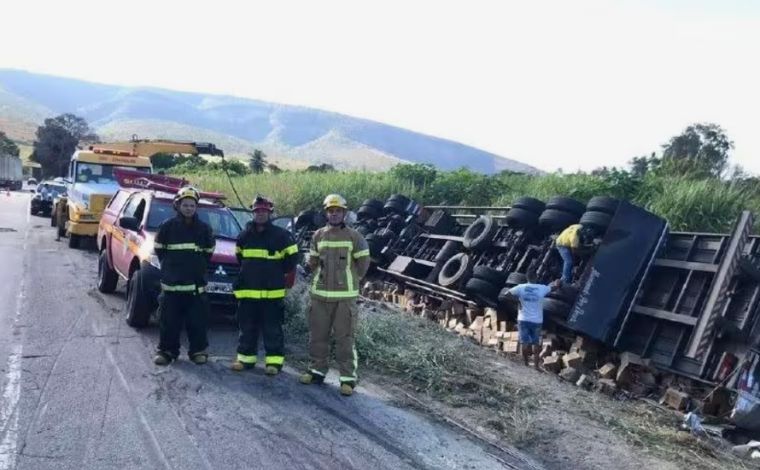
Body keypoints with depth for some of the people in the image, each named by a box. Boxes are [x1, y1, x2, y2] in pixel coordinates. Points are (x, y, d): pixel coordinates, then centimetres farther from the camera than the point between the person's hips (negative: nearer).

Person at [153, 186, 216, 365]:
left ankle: (198, 350, 13)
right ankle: (167, 350, 16)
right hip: (171, 283, -1)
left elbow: (209, 251, 15)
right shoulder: (168, 226, 0)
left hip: (196, 284, 1)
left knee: (197, 320, 3)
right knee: (169, 320, 4)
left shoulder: (204, 228, 5)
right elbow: (159, 249, 10)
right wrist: (169, 266, 9)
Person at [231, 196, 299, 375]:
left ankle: (274, 360, 8)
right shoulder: (244, 235, 9)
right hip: (247, 291, 4)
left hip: (272, 291, -4)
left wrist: (277, 273, 5)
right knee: (247, 327, 10)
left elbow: (292, 257, 2)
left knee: (272, 328, 1)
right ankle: (246, 358, 21)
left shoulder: (281, 235, -4)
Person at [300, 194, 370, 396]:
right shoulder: (318, 235, 6)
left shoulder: (354, 236, -4)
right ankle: (317, 370, 27)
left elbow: (363, 263, 3)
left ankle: (348, 378, 6)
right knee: (318, 335, 12)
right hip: (320, 294, 4)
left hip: (345, 296, -4)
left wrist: (350, 281, 8)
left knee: (345, 338, -1)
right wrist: (323, 278, 12)